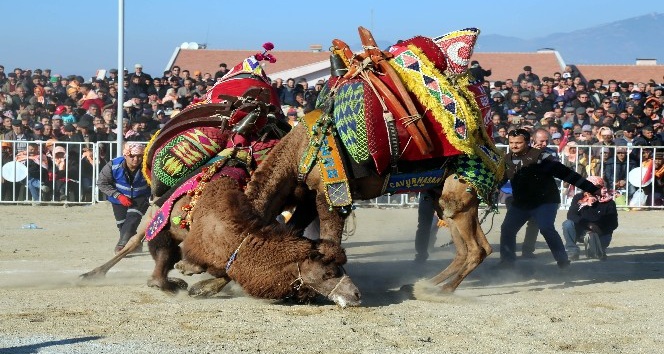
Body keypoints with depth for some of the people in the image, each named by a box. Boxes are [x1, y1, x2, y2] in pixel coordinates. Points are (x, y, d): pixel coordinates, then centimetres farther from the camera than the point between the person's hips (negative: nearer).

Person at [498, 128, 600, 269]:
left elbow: (565, 173, -20)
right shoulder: (507, 160, 1)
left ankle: (563, 261, -14)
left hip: (545, 201, -6)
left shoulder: (539, 156, -18)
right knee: (507, 229, 1)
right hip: (521, 202, 6)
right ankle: (507, 261, 17)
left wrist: (593, 189, -21)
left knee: (546, 228, -24)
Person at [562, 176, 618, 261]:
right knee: (567, 224, -25)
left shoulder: (608, 202, -10)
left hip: (600, 234, -2)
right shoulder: (578, 198, -6)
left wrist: (599, 228, -31)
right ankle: (572, 251, -20)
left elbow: (613, 224, -12)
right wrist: (587, 224, -31)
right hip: (581, 231, 2)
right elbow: (571, 215, -17)